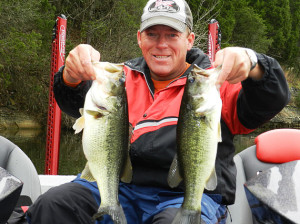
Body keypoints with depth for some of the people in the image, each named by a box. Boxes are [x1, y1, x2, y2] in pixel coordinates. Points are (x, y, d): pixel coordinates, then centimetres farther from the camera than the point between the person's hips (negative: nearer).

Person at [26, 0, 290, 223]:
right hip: (123, 187, 3)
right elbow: (78, 104, 0)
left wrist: (251, 65, -28)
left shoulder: (213, 81, 9)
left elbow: (272, 101, -5)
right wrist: (74, 75, -24)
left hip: (191, 193, -2)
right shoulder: (125, 77, 17)